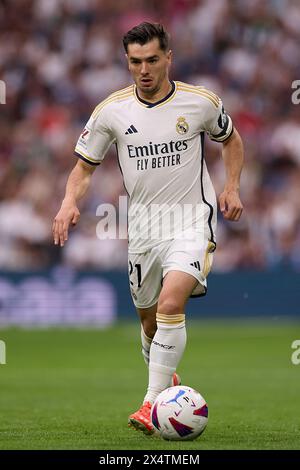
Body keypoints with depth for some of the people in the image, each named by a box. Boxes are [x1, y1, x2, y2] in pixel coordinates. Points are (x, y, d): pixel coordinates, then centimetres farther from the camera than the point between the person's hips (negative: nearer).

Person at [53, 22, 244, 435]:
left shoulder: (201, 102, -5)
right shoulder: (112, 110, -3)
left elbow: (231, 139, 16)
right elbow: (85, 165, 8)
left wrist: (232, 188, 3)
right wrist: (70, 202, -11)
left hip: (192, 219, -3)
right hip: (143, 224, 3)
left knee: (171, 304, -25)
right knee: (149, 320, 12)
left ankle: (153, 403, -22)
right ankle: (167, 381, 42)